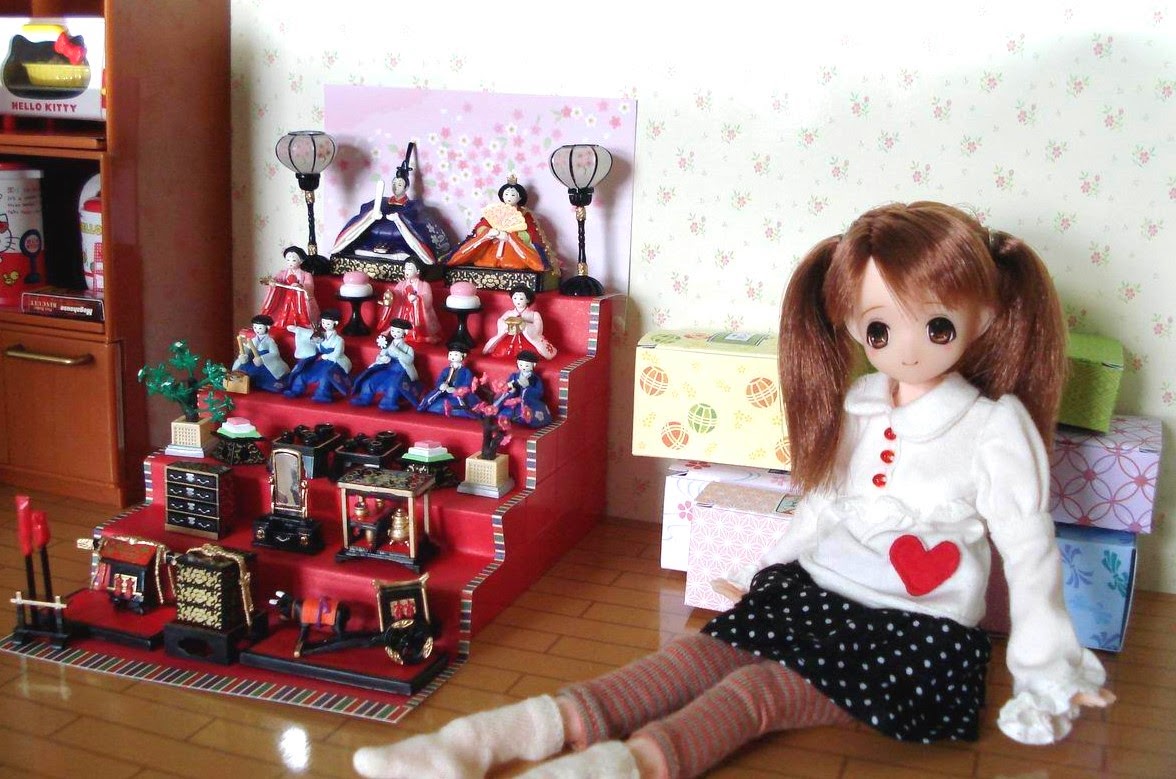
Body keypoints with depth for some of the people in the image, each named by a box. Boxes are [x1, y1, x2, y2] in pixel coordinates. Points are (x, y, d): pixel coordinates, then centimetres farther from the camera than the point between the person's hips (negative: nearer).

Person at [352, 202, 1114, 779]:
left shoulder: (996, 426, -9)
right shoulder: (858, 407, 6)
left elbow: (1029, 550, -5)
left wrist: (1050, 669, 0)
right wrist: (772, 567, 26)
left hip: (916, 635, -4)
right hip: (814, 594, 4)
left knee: (757, 688, -30)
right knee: (700, 654, -19)